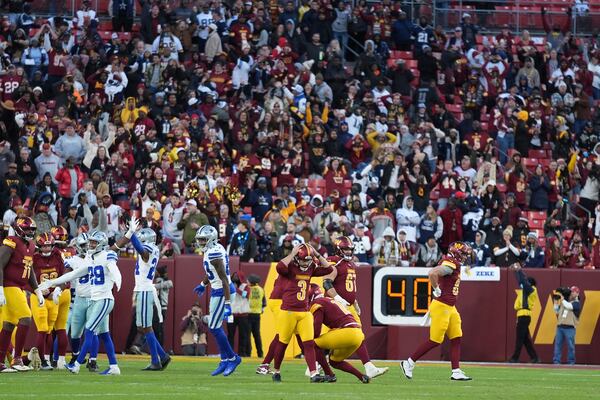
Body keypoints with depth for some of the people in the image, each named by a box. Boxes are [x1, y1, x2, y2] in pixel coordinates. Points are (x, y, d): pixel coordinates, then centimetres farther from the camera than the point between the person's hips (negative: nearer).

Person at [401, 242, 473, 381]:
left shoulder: (453, 265, 11)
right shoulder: (449, 265, -18)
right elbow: (432, 273, -31)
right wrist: (437, 290, -20)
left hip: (450, 308, 10)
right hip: (441, 307, -10)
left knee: (456, 339, 7)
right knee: (434, 341, -4)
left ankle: (456, 372, 7)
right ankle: (409, 363, 6)